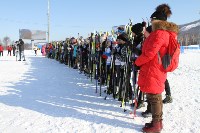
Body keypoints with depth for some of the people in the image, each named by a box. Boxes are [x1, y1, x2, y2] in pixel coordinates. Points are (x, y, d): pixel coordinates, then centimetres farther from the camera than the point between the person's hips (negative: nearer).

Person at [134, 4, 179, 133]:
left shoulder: (159, 33, -17)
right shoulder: (166, 33, 14)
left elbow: (149, 54, -19)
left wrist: (137, 61, -5)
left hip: (152, 71, -10)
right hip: (158, 70, 10)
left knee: (154, 97, -1)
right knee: (156, 97, 16)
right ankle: (158, 122, 27)